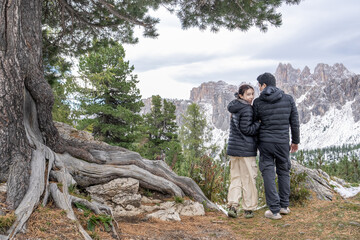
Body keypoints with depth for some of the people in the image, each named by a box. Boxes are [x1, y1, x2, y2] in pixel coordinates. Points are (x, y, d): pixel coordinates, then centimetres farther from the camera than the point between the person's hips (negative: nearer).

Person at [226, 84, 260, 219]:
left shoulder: (234, 108, 14)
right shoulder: (247, 109, -13)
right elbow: (246, 129, -16)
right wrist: (260, 123, -7)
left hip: (233, 148, 8)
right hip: (246, 149, -8)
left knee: (235, 177, 10)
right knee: (248, 179, 3)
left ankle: (232, 205, 1)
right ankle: (248, 209, 10)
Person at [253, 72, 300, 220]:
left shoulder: (258, 102, -6)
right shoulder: (288, 99, -1)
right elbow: (295, 122, 3)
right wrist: (295, 141, 14)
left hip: (265, 143, -2)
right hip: (283, 142, 2)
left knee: (268, 174, 4)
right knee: (284, 172, 18)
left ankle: (274, 210, 4)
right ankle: (284, 205, 25)